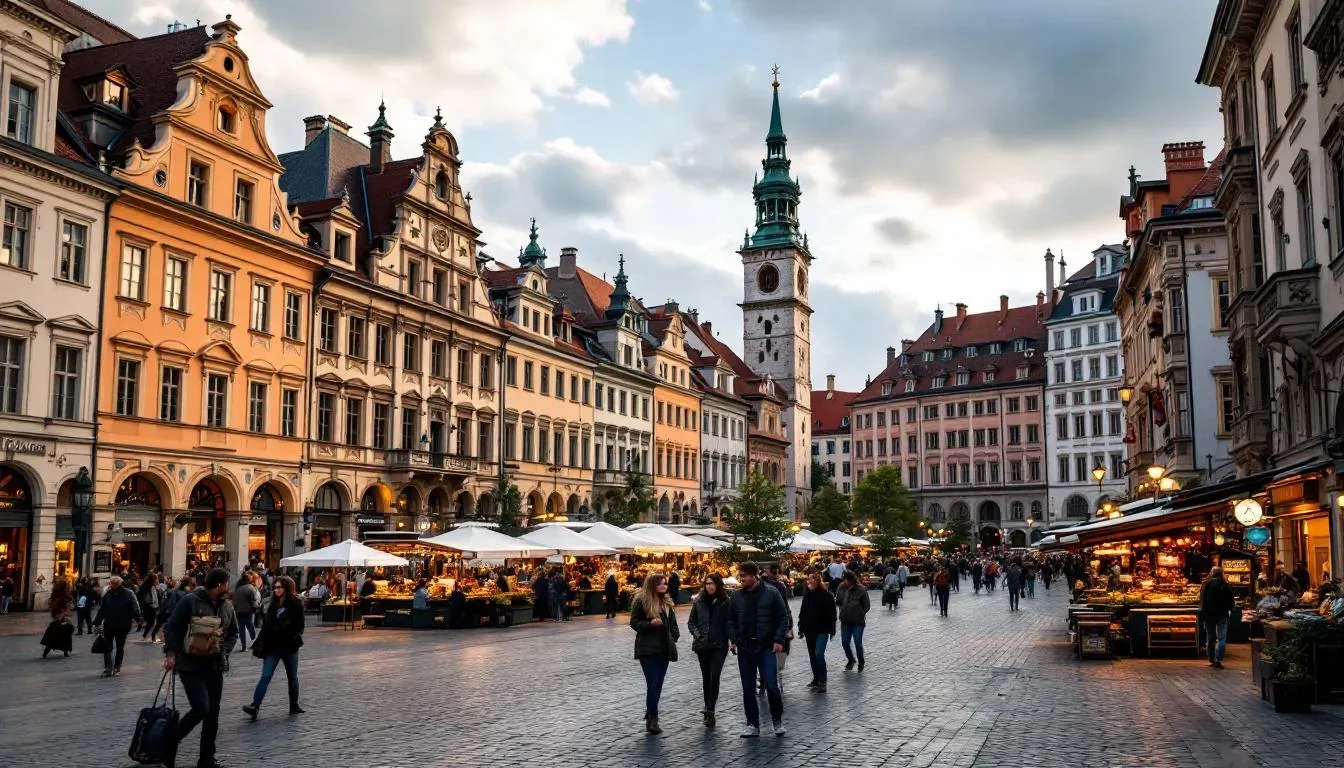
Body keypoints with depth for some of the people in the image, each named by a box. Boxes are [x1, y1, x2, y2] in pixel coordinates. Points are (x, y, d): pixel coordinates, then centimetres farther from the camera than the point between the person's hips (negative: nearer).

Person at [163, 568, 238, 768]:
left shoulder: (226, 606, 7)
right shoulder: (190, 601, -11)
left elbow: (233, 632, 16)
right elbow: (171, 627, -10)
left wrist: (223, 649, 0)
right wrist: (171, 653, -17)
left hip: (214, 667, 6)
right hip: (190, 665, -6)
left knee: (212, 713, 7)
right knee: (201, 708, -16)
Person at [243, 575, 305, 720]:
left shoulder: (296, 604, -7)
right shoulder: (273, 604, 7)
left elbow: (298, 626, -6)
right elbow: (266, 625, 9)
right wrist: (260, 642, 2)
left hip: (289, 647, -3)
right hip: (272, 646, 3)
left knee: (292, 677, 13)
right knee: (265, 677, -8)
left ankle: (294, 706, 25)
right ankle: (254, 706, -16)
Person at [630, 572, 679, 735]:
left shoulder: (667, 602, 12)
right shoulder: (641, 601, -7)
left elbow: (672, 622, 20)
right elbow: (634, 622, -7)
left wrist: (674, 637, 7)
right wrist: (650, 624, -21)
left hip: (664, 648, 6)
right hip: (647, 649, -6)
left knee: (658, 684, 9)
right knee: (652, 683, -12)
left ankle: (650, 715, 21)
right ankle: (652, 719, -7)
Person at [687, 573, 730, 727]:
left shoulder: (725, 602, -3)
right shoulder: (698, 601, 5)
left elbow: (729, 622, -3)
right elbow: (691, 621, 10)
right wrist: (696, 633, -7)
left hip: (719, 645, -3)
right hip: (702, 645, 3)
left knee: (714, 676, -17)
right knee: (706, 678, 10)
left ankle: (710, 709, -13)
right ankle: (709, 713, 19)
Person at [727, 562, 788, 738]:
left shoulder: (771, 594, -5)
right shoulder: (736, 596, 5)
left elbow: (783, 618, -2)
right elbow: (731, 620, 13)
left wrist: (779, 640, -9)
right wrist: (733, 639, 1)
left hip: (766, 647, -3)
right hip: (744, 648, 3)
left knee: (772, 686, -5)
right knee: (748, 688, 7)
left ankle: (777, 720, 17)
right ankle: (752, 724, 17)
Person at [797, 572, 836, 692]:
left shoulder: (826, 596, -10)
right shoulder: (807, 595, 7)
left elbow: (831, 614, -8)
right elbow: (803, 612, 11)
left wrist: (831, 630, -10)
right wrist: (801, 628, 7)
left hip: (822, 630, -6)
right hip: (809, 630, 6)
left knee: (819, 654, -16)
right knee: (812, 656, 12)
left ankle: (822, 682, -10)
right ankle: (816, 679, 24)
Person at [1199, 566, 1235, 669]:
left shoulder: (1205, 585, 0)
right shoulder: (1224, 585, -9)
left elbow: (1201, 600, 7)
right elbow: (1231, 601, -4)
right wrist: (1231, 610, 12)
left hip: (1207, 614, 3)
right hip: (1222, 614, -3)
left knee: (1210, 638, 13)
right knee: (1221, 638, -2)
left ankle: (1211, 660, 17)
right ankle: (1218, 660, -14)